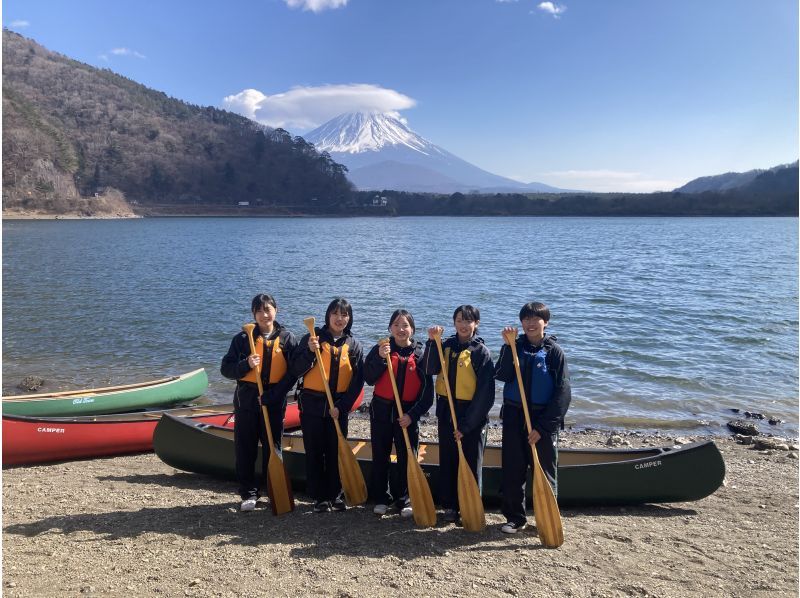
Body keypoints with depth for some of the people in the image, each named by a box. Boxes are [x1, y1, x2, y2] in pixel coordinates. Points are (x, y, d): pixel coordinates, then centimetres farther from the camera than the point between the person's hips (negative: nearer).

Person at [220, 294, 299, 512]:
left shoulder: (287, 339, -2)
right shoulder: (243, 338, 0)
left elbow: (292, 373, -6)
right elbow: (226, 368, -1)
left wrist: (270, 396, -14)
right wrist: (246, 365, -20)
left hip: (274, 403, -1)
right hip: (246, 402, 1)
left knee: (273, 448, 9)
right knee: (245, 449, 6)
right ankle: (249, 494, 18)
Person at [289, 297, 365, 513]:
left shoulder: (353, 345, 3)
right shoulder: (313, 338, -3)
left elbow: (358, 381, 2)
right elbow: (295, 370, -7)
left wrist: (342, 406, -7)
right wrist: (310, 352, -22)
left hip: (338, 407, 2)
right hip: (312, 404, -1)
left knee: (336, 452, 8)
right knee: (314, 452, 5)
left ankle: (335, 495, 21)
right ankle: (319, 497, 16)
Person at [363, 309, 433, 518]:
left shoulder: (420, 354, -2)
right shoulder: (380, 349, 0)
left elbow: (427, 390, -3)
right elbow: (368, 378, -10)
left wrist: (413, 414, -11)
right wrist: (381, 358, -23)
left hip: (408, 413, -1)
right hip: (382, 411, 1)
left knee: (407, 458, 4)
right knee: (380, 457, 9)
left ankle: (404, 500, 19)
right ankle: (381, 498, 23)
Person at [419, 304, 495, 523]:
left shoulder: (481, 352, -7)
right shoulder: (446, 346, 5)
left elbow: (485, 393, -11)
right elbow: (429, 370, -11)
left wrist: (466, 424, -13)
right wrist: (432, 342, -22)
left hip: (473, 416, -4)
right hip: (447, 413, 4)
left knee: (471, 464, 7)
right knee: (447, 462, 12)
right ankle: (449, 506, 25)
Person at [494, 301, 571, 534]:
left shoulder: (554, 351, -5)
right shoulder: (515, 346, 3)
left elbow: (563, 393, -8)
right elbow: (502, 376, -12)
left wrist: (543, 427, -12)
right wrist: (508, 346, -20)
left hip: (543, 420, -2)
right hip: (514, 417, 2)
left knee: (545, 472, 7)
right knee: (512, 471, 8)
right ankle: (515, 517, 22)